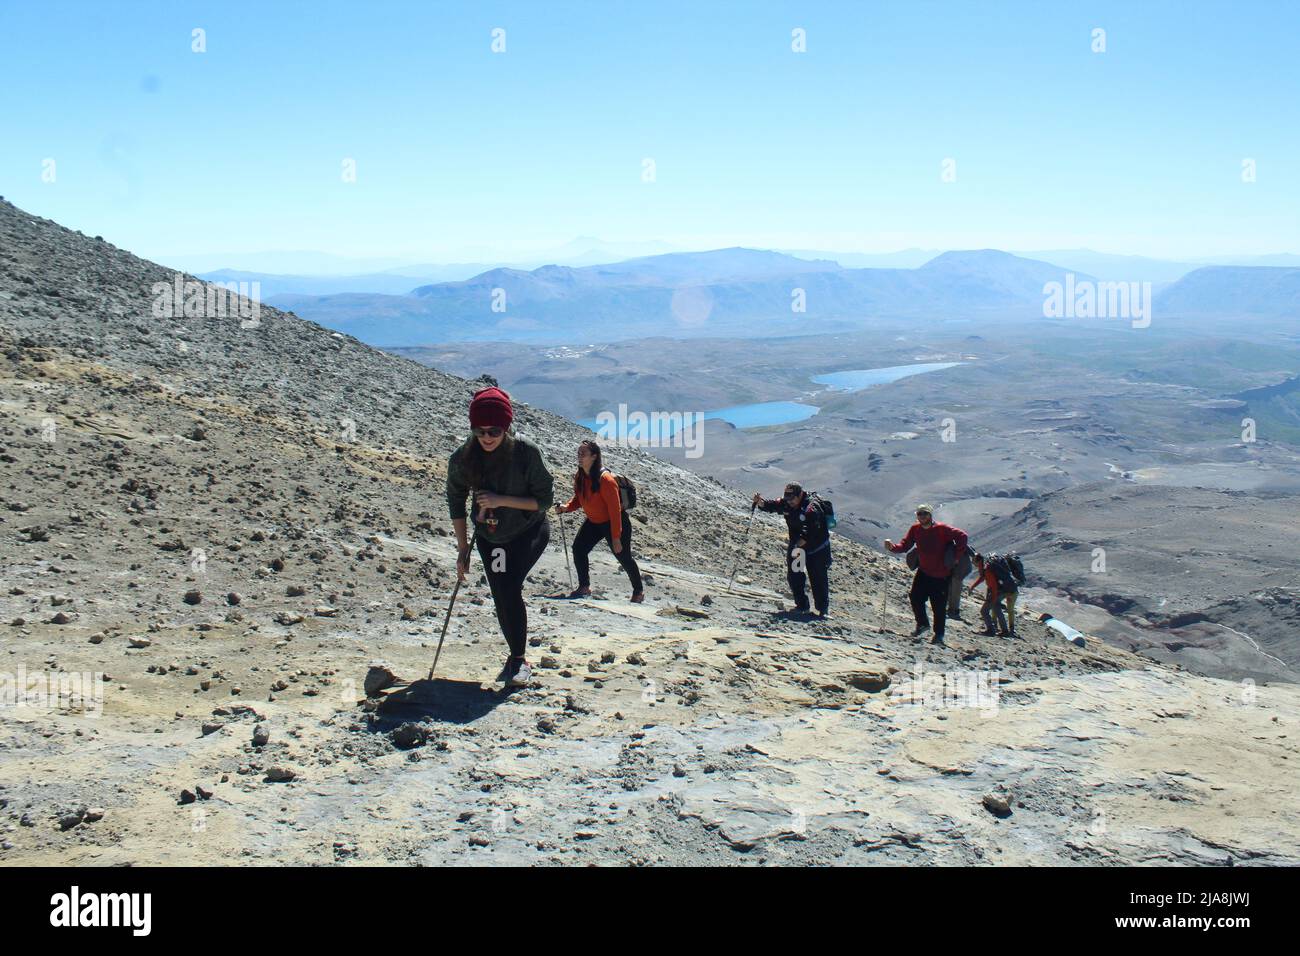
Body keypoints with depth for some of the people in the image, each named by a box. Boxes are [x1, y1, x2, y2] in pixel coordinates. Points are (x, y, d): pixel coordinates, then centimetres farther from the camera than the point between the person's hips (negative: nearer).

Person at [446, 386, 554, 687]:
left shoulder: (526, 453, -25)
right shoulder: (462, 459, -15)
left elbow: (544, 499, -19)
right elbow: (456, 503, -2)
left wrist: (501, 500, -30)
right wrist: (463, 549, -3)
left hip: (528, 533, -4)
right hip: (489, 536, 4)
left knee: (509, 589, -23)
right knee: (502, 599, 9)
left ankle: (519, 659, -9)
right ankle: (517, 656, 31)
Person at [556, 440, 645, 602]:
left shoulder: (605, 479, -30)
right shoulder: (579, 477, -7)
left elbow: (615, 510, -28)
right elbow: (579, 499, 8)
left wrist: (616, 538, -26)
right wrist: (566, 508, -14)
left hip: (615, 523, -7)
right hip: (593, 522, 7)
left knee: (624, 557, 6)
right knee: (578, 548, -8)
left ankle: (639, 590, 29)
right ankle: (584, 586, 8)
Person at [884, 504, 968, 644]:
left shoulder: (941, 529, -16)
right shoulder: (915, 529, -1)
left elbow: (961, 535, -16)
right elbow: (905, 545, -6)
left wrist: (957, 556, -16)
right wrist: (893, 547, -26)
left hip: (941, 575, -4)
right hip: (924, 572, 5)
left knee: (938, 605, 1)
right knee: (915, 597, -3)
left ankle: (939, 634, 17)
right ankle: (922, 623, 22)